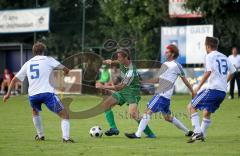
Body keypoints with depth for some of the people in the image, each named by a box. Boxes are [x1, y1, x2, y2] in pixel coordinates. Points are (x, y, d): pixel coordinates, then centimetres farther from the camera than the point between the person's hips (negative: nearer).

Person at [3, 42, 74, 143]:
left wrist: (8, 93, 34)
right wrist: (66, 71, 33)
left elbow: (15, 79, 24)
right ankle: (65, 137, -14)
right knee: (64, 115, 4)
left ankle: (40, 135, 39)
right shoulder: (48, 60, 9)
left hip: (32, 95, 4)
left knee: (35, 111, 37)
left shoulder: (27, 64, 20)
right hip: (47, 92, -4)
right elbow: (65, 69, 8)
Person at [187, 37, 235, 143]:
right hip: (223, 91, 8)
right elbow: (232, 72, 26)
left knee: (191, 106, -2)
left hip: (213, 89, -8)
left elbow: (208, 72, -18)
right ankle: (202, 135, 13)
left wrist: (199, 86, -14)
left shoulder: (210, 56, -5)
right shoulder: (224, 57, 17)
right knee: (207, 112, 17)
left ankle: (197, 131, -13)